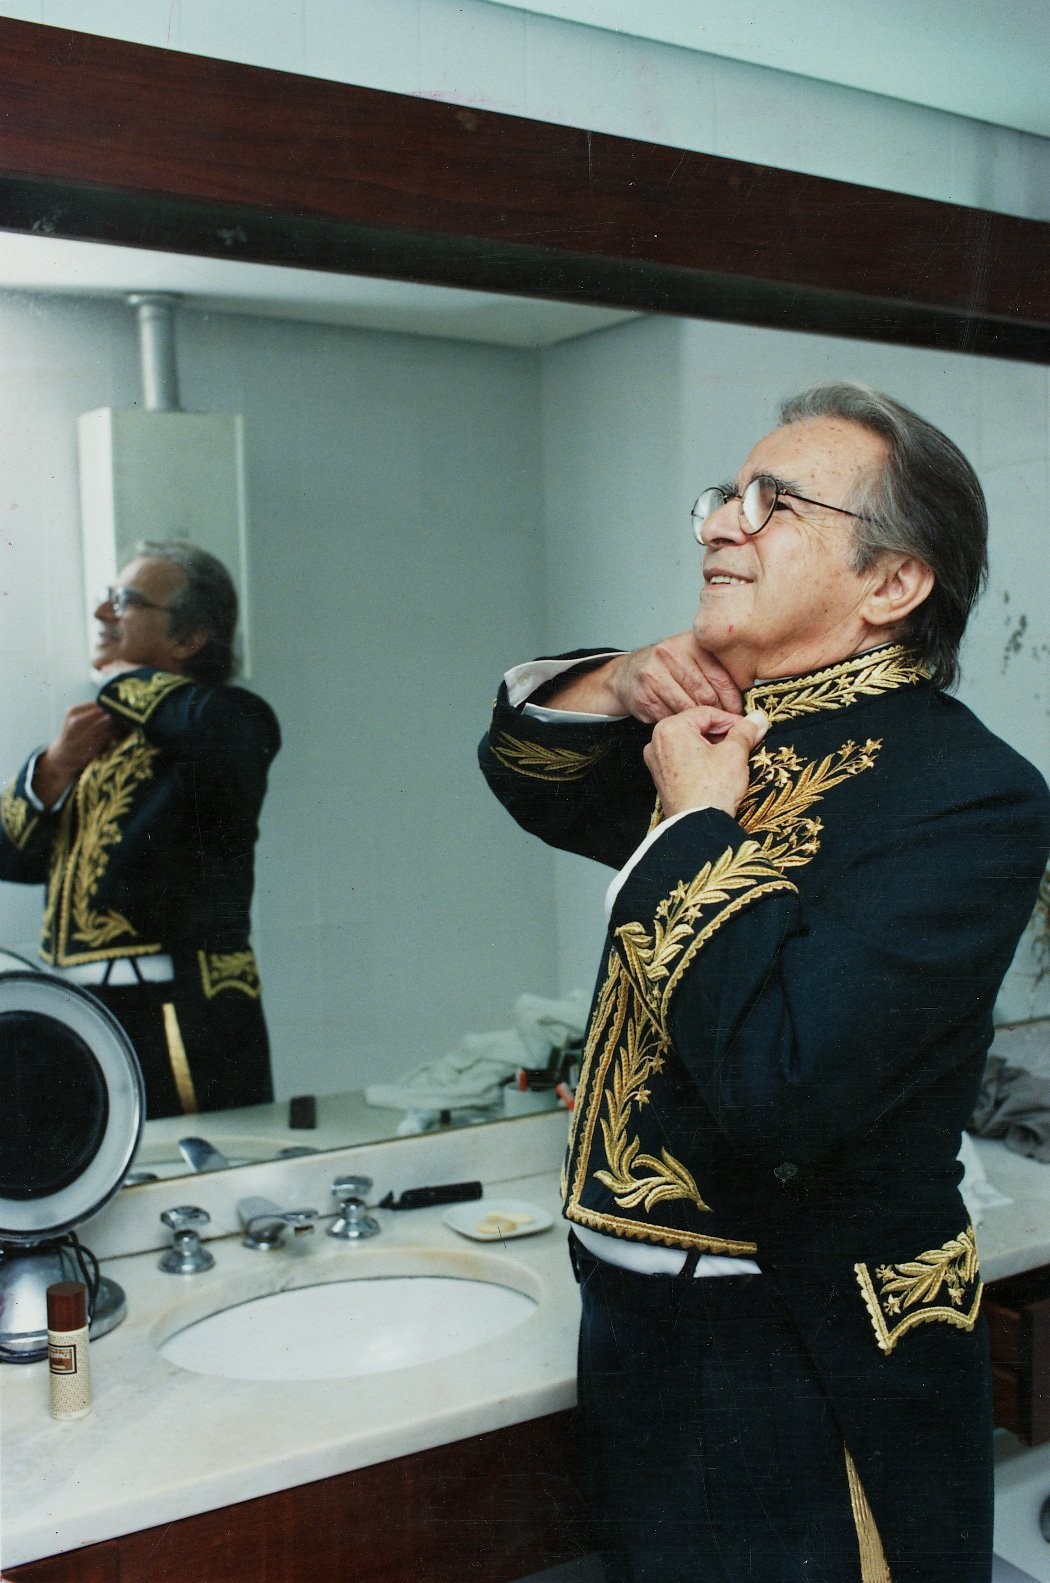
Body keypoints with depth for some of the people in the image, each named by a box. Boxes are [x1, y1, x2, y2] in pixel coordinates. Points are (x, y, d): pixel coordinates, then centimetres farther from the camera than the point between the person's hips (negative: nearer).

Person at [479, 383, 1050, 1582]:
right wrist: (621, 688, -4)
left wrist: (695, 823, -21)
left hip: (805, 1380, -7)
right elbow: (531, 776, 17)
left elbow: (777, 1089, -32)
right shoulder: (734, 729, 3)